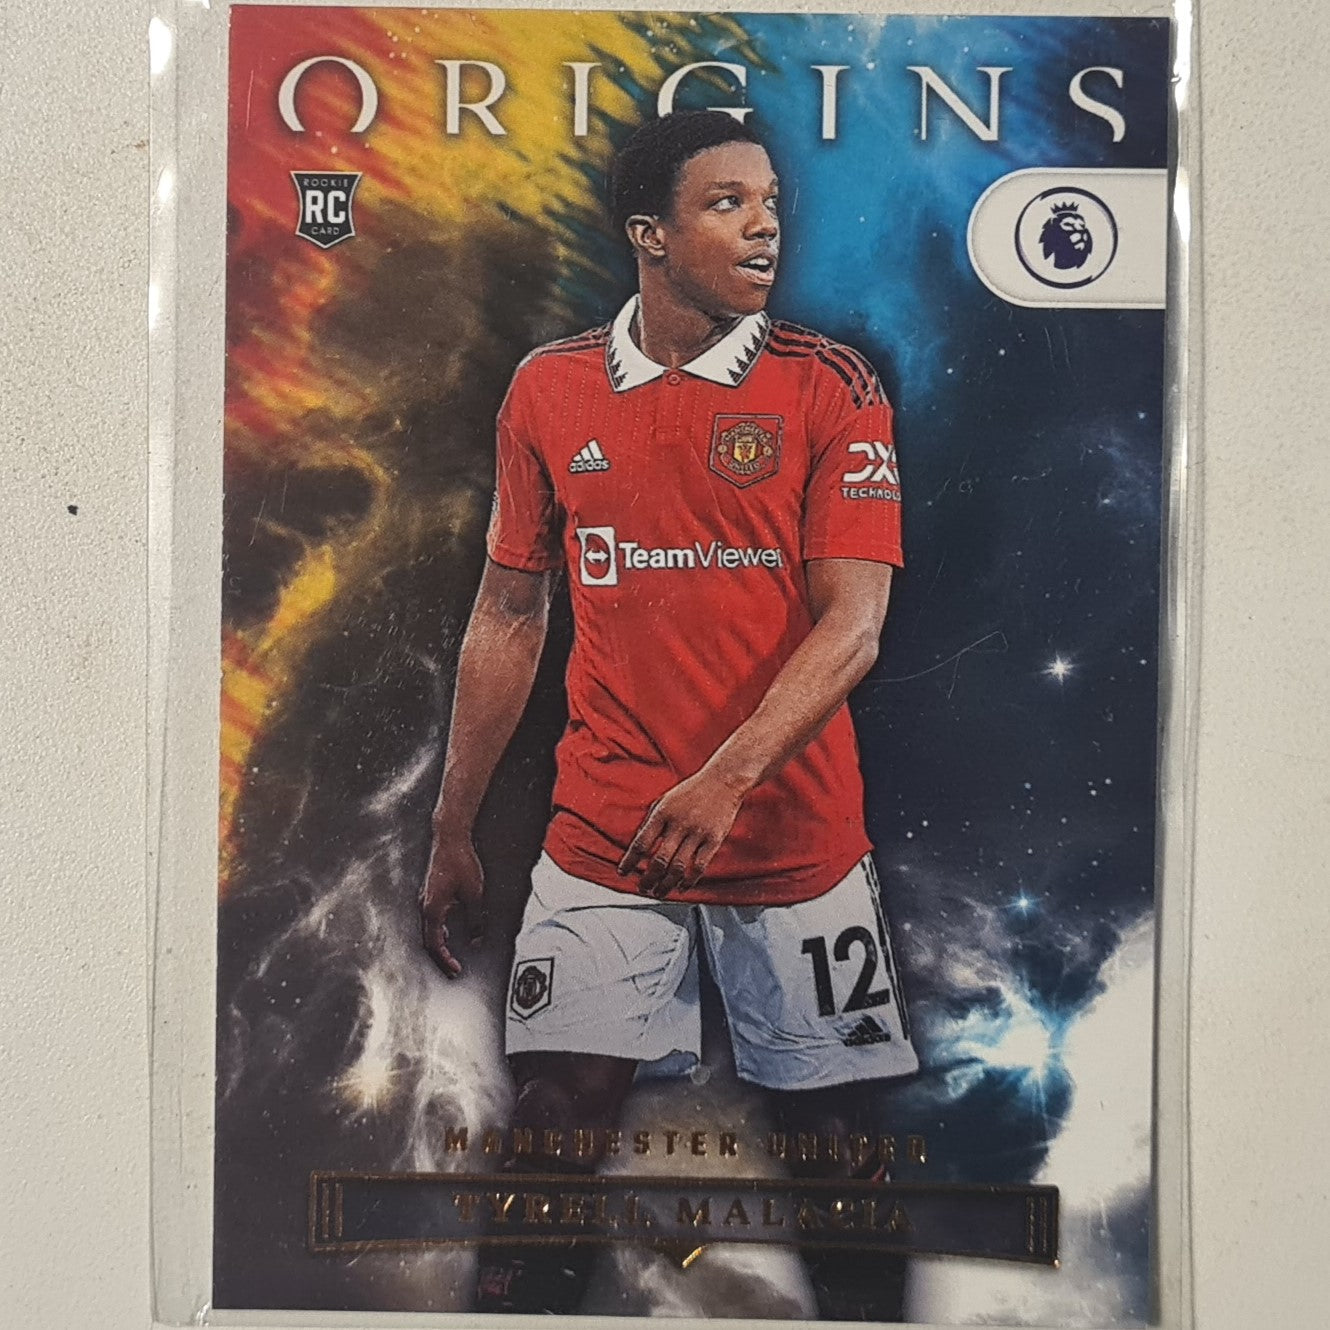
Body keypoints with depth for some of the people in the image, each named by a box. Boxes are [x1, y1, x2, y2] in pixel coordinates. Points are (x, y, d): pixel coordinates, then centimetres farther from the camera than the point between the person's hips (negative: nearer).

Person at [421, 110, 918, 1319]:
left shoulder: (831, 384, -1)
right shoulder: (549, 389, 4)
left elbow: (853, 623, -9)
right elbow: (508, 619, 8)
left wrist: (724, 780, -23)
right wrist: (452, 836, 9)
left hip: (798, 842, 0)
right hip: (601, 842, 1)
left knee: (835, 1132, 9)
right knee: (558, 1114, 1)